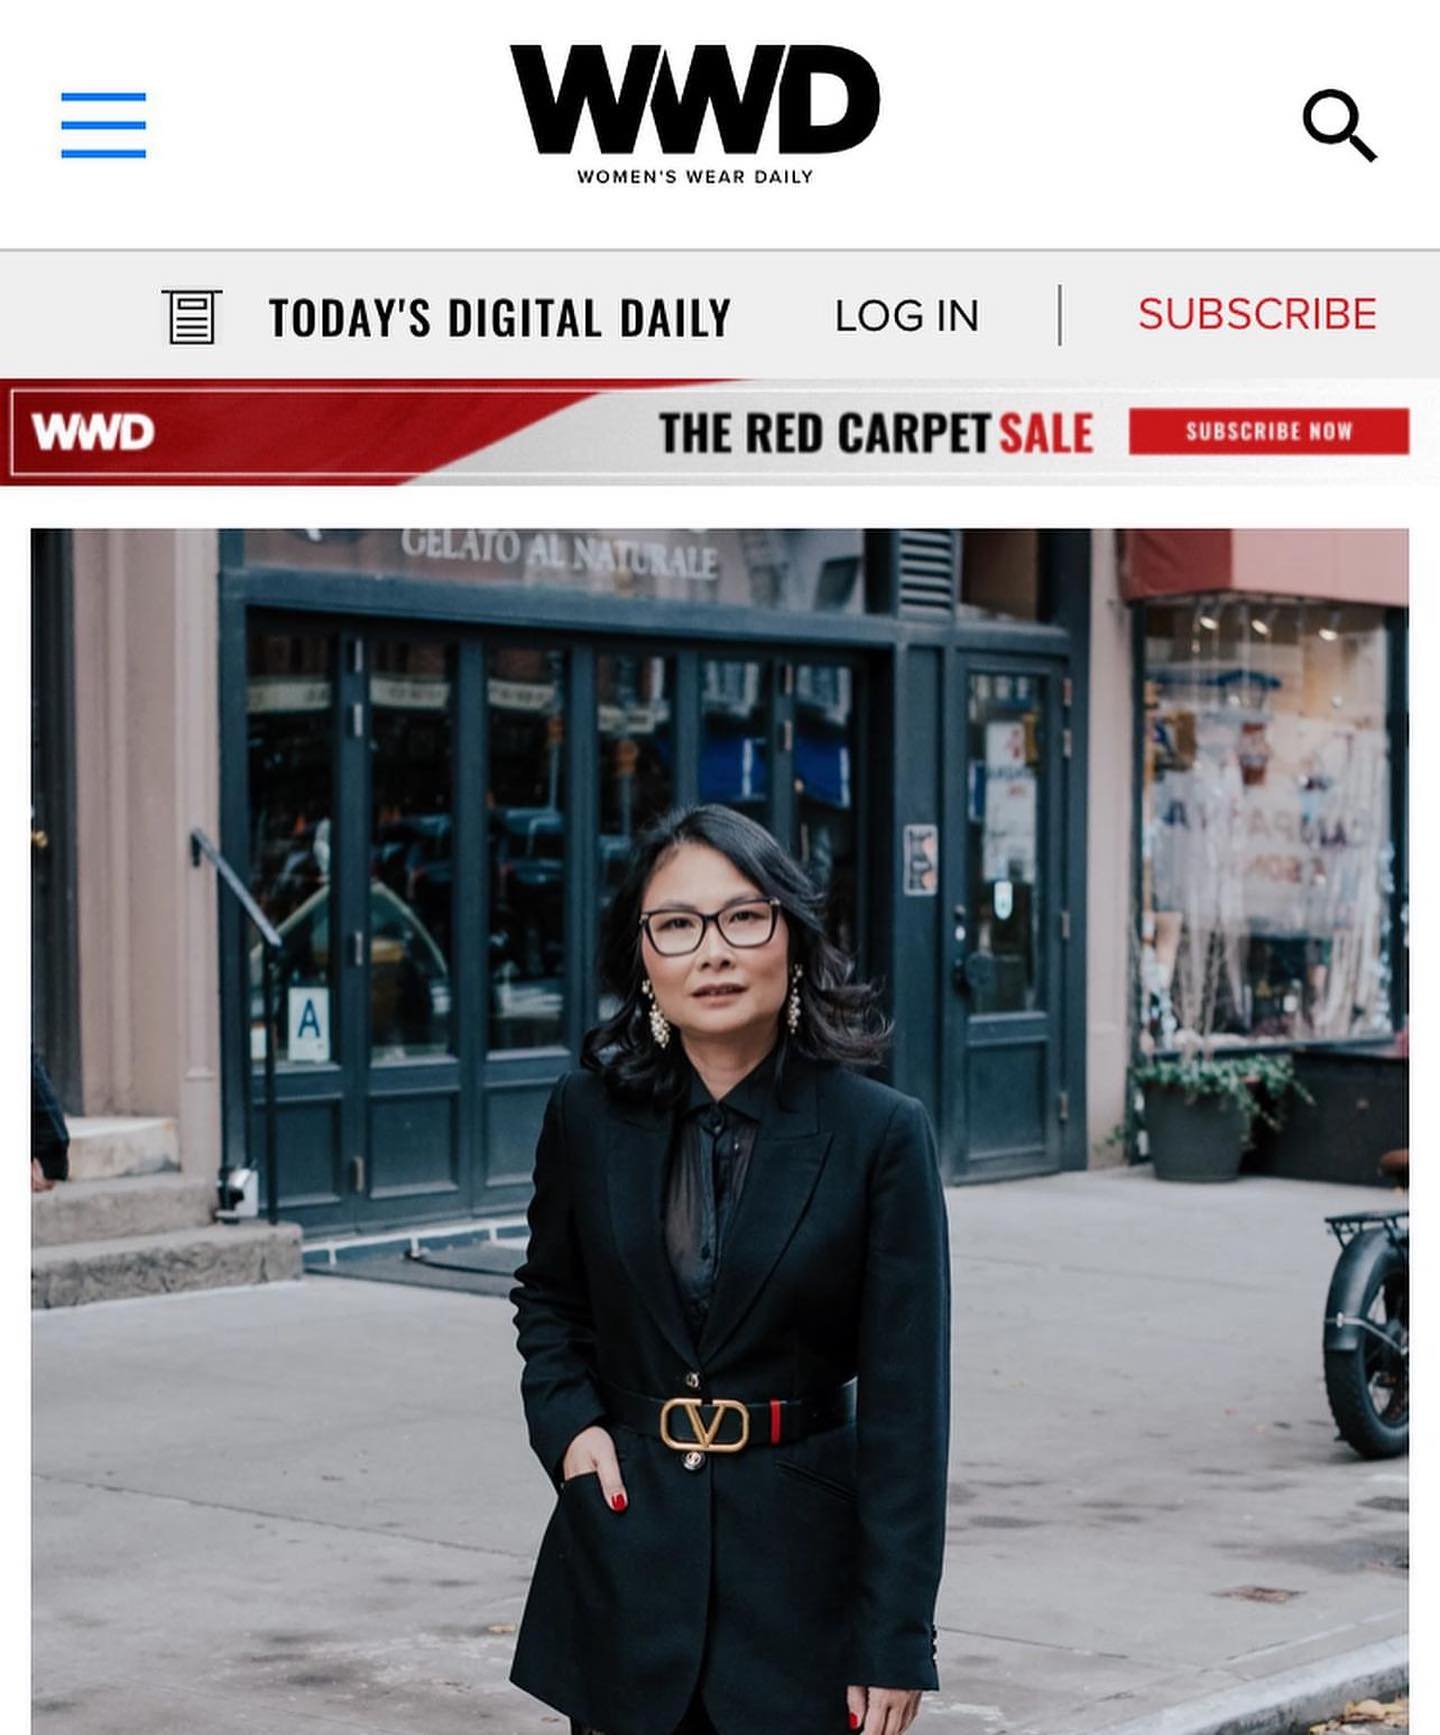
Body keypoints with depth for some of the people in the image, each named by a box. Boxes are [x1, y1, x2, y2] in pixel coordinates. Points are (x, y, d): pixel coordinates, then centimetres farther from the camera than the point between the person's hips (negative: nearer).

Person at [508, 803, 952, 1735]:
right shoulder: (588, 1114, 1)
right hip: (627, 1545, 2)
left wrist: (895, 1641, -10)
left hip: (802, 1558, -2)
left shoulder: (882, 1133, -7)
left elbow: (906, 1402, -8)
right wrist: (567, 1420, -1)